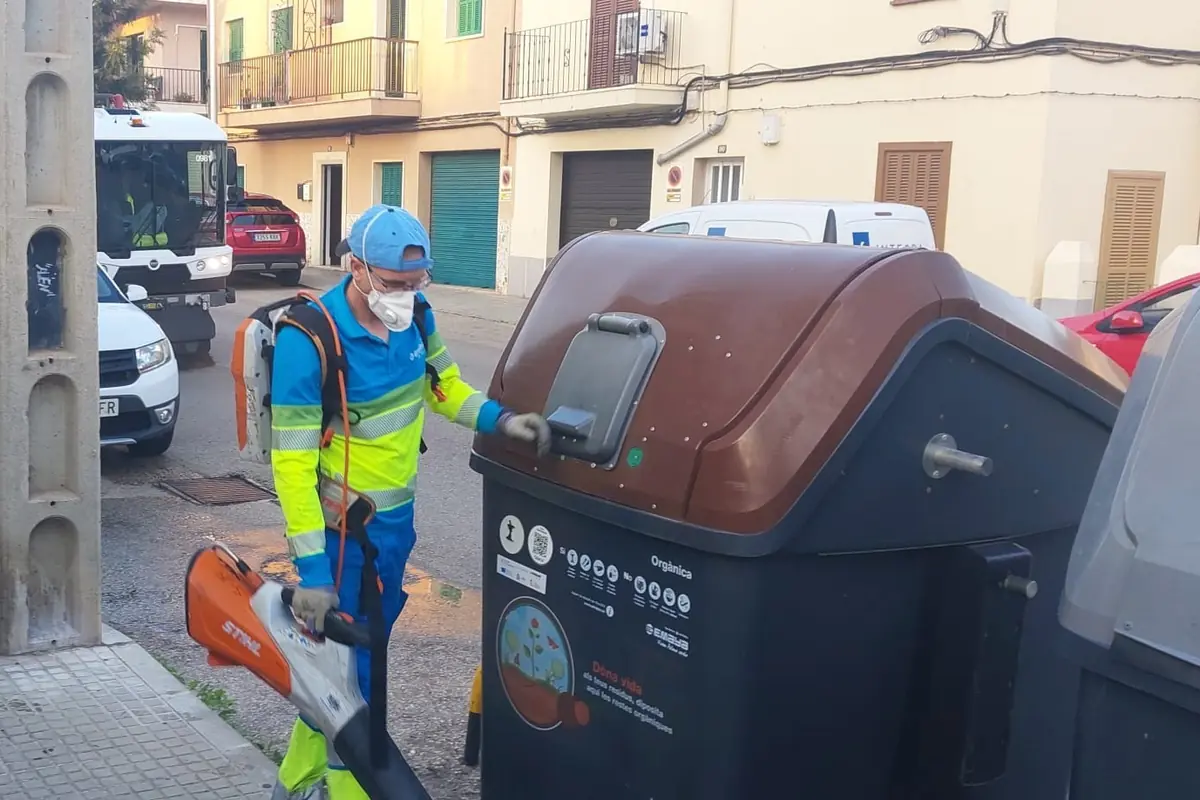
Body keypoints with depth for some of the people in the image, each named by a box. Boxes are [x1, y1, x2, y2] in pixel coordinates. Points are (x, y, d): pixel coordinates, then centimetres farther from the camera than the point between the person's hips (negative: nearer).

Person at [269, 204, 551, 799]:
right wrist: (312, 569, -26)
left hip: (395, 517, 7)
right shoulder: (308, 342, -23)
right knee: (349, 661, 4)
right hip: (343, 530, -7)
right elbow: (292, 464, -23)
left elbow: (444, 386, 13)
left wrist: (502, 421, -6)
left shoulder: (413, 316, -4)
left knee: (351, 648, 20)